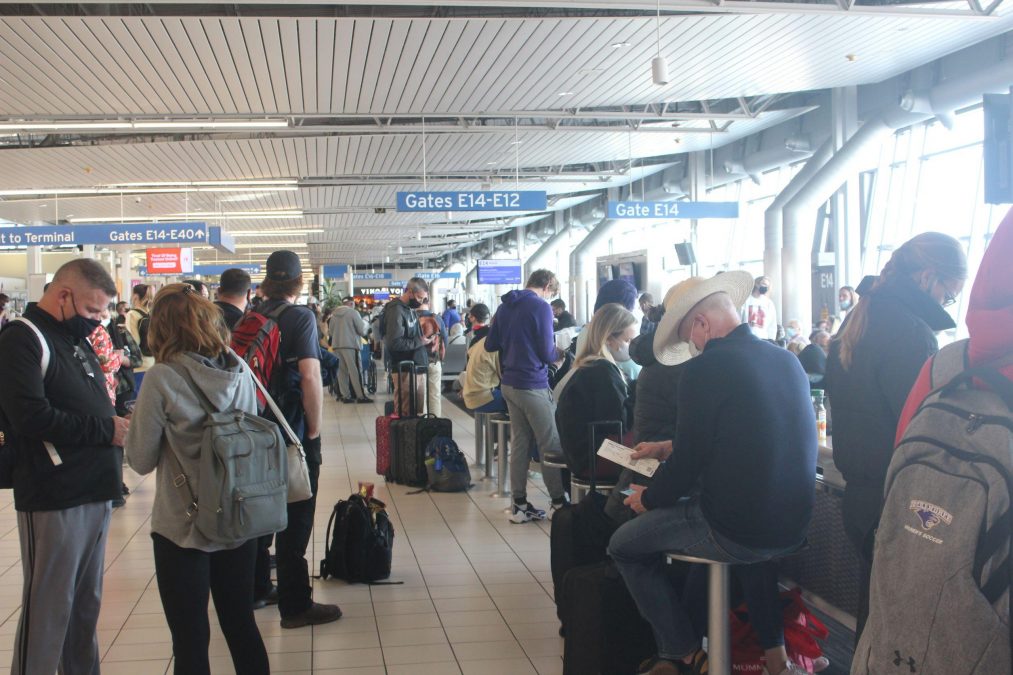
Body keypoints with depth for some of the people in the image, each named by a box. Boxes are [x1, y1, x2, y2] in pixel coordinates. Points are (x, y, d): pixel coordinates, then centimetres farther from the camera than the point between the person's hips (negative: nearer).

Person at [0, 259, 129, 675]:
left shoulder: (77, 339, 16)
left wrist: (119, 423, 1)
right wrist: (106, 430, -18)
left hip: (95, 493, 9)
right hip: (54, 499, -8)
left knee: (86, 603, 16)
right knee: (48, 608, -1)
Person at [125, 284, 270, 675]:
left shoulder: (162, 379, -16)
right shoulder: (239, 372, -3)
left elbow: (141, 461, -10)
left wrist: (134, 425, 7)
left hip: (182, 528, -4)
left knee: (190, 639, 8)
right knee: (242, 626, 18)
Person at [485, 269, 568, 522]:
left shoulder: (505, 307, 10)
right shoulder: (541, 307, -12)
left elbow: (490, 344, 14)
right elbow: (547, 353, -12)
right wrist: (558, 353, 9)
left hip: (509, 384, 8)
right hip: (533, 385, -8)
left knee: (520, 442, 11)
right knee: (552, 445, 0)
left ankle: (519, 504, 12)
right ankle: (559, 502, 3)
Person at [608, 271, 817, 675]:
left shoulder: (705, 369, -15)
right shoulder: (787, 361, 8)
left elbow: (688, 462, -12)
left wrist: (648, 499, 7)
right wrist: (670, 447, 27)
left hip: (734, 534, -7)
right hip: (792, 528, 8)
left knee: (624, 546, 12)